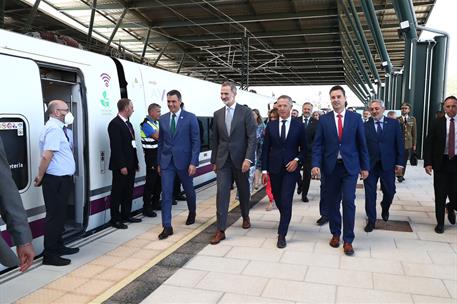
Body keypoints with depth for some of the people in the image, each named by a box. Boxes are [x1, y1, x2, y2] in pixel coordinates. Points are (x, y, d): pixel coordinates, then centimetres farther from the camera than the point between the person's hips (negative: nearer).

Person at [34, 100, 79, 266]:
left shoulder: (59, 128, 14)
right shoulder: (54, 129, -17)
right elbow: (46, 156, -24)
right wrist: (40, 177, -15)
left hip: (62, 179, 10)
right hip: (56, 180, -10)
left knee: (60, 215, 19)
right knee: (55, 216, -3)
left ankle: (58, 247, 32)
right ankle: (50, 255, 6)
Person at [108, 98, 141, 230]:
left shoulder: (128, 123, 15)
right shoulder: (115, 124, -13)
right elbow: (116, 147, -19)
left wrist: (135, 162, 13)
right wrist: (121, 165, -21)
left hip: (130, 165, 9)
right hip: (121, 166, -9)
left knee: (128, 191, 15)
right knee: (117, 192, 1)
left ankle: (126, 215, 26)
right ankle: (115, 219, 9)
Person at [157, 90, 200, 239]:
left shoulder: (190, 118, -6)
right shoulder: (163, 119, 6)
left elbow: (196, 141, -7)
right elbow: (161, 142, 11)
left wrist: (193, 163, -14)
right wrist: (159, 162, 10)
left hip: (184, 161, -2)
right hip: (167, 161, 3)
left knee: (189, 190, 15)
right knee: (166, 193, -5)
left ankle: (192, 213, 43)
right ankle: (167, 227, 0)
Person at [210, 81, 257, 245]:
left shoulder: (245, 112, -5)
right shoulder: (217, 114, 7)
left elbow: (252, 137, -9)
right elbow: (215, 139, 11)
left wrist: (248, 158, -18)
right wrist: (214, 161, 10)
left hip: (240, 159, -2)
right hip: (223, 160, 2)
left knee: (243, 190, 14)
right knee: (222, 193, -5)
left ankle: (245, 217, 39)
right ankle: (221, 230, -2)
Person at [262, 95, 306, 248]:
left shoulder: (299, 125, 0)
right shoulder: (271, 126, 4)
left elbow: (304, 148, 6)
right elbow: (265, 149, 4)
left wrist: (297, 160, -12)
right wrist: (264, 170, -1)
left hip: (291, 167, -2)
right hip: (274, 168, 3)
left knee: (286, 200, -9)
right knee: (278, 199, 12)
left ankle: (282, 234, -2)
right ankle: (285, 220, 41)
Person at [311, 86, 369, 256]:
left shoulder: (355, 118, 2)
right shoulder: (324, 119, 3)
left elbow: (362, 144, 5)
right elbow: (317, 144, 0)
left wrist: (365, 167, 5)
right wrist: (316, 164, -12)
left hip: (350, 166, -1)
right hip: (331, 166, 1)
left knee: (348, 201, -7)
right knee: (332, 202, 9)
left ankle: (348, 240, 4)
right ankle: (335, 234, 28)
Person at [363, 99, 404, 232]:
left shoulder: (394, 123, 2)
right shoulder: (365, 126, 0)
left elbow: (399, 144, 2)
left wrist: (400, 162, -3)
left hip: (388, 164, 1)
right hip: (370, 165, 0)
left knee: (389, 192, 9)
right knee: (370, 194, 4)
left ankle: (385, 208, 42)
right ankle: (371, 220, 17)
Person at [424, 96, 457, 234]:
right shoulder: (437, 123, 1)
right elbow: (428, 143, -1)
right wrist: (428, 163, -10)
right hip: (441, 163, 0)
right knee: (440, 195, 6)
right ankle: (440, 222, 20)